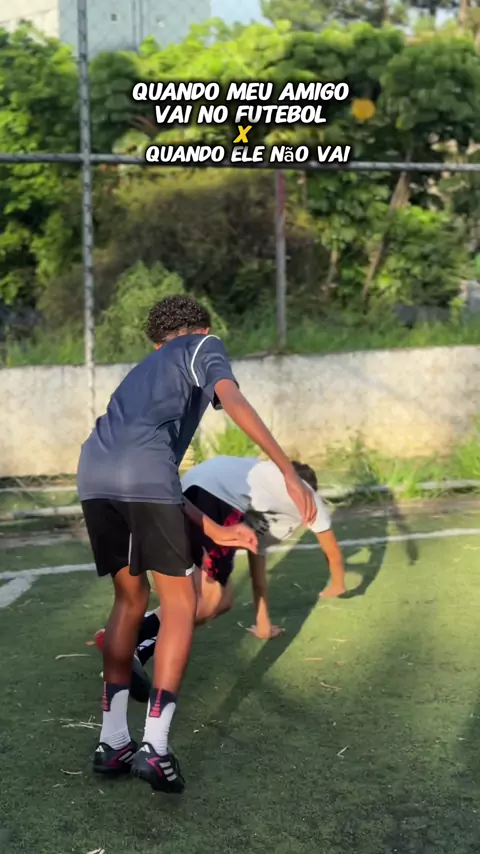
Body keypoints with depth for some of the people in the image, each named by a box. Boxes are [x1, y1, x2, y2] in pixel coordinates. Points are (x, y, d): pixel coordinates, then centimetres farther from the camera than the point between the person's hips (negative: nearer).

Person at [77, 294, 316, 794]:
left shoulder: (144, 371, 39)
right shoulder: (204, 346, 21)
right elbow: (232, 400, -2)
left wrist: (215, 531, 38)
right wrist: (288, 472, -6)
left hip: (94, 474, 7)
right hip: (142, 475, -6)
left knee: (130, 598, 21)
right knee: (179, 603, 5)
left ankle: (112, 742, 18)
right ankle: (154, 748, -3)